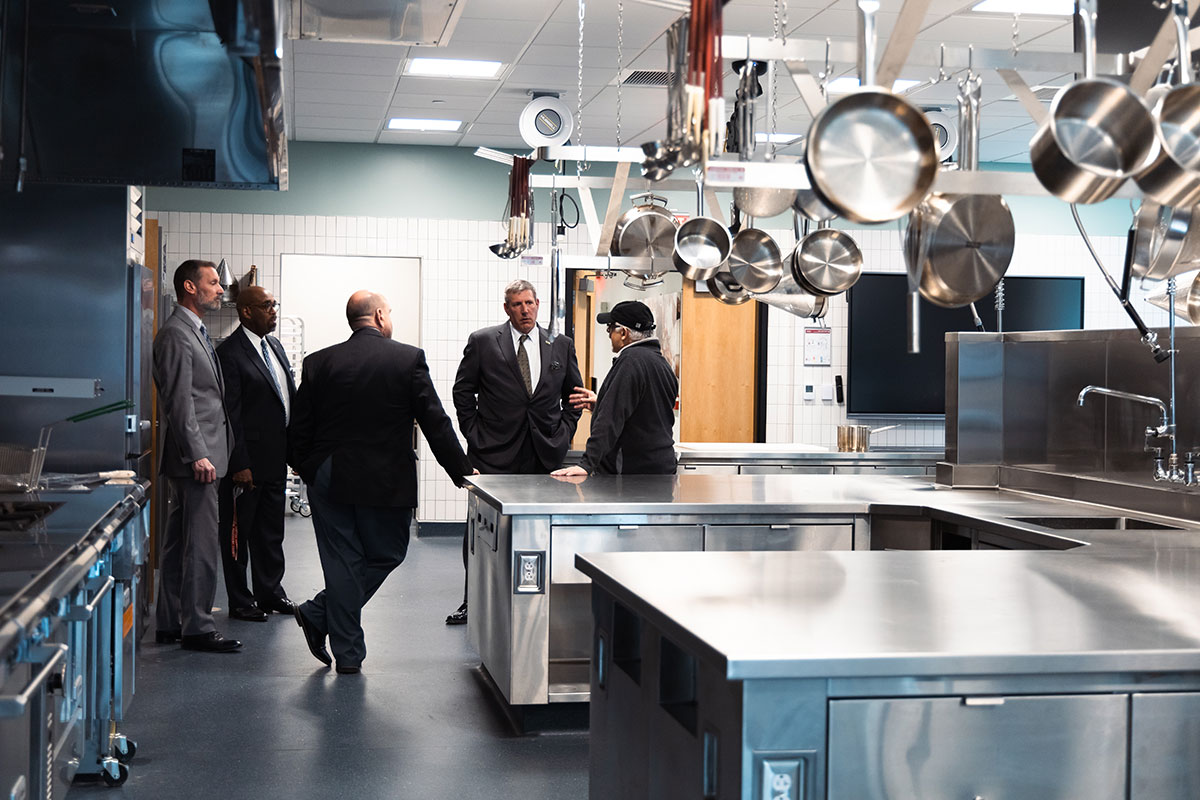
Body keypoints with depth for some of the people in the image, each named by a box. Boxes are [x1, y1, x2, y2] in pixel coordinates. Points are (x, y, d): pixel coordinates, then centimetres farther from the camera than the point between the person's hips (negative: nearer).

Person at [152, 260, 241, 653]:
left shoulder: (196, 331, 20)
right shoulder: (176, 333, -12)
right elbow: (179, 401, -18)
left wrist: (213, 451, 20)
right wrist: (198, 454, -22)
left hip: (203, 454, 10)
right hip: (195, 457, -10)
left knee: (179, 543, 13)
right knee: (201, 544, -7)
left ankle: (170, 624, 20)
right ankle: (197, 627, -1)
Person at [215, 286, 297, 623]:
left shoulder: (275, 345, 13)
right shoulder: (230, 352, -13)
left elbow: (291, 397, 17)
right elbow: (230, 413, -16)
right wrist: (239, 464, -18)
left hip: (276, 456, 8)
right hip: (247, 459, -8)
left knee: (272, 531, 17)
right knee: (238, 532, 5)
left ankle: (270, 592, 28)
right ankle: (240, 601, 13)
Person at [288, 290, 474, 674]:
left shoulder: (319, 363, 1)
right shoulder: (409, 358, -6)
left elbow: (298, 430, 2)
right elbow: (436, 423, -7)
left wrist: (310, 473, 17)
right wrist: (462, 470, 1)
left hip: (330, 481, 3)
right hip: (386, 482, -3)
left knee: (342, 563, 9)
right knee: (385, 555, 15)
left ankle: (347, 653, 13)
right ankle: (318, 615, 11)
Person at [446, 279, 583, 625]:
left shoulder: (561, 346, 9)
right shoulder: (483, 342, 1)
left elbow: (574, 394, 18)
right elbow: (463, 390, 6)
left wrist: (565, 432, 8)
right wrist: (474, 433, 0)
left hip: (546, 454, 2)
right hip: (495, 454, -2)